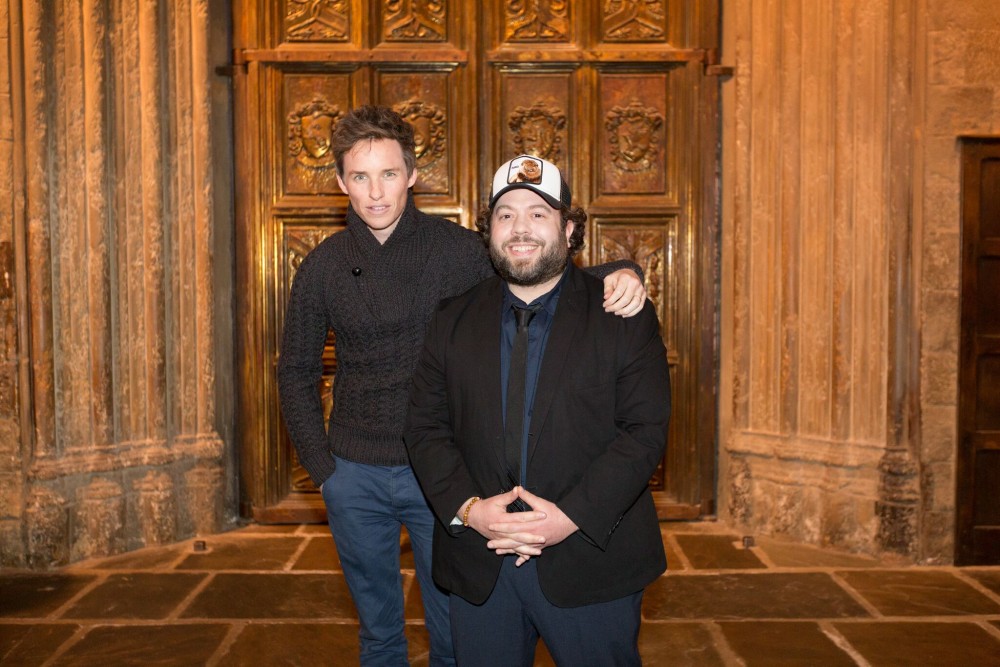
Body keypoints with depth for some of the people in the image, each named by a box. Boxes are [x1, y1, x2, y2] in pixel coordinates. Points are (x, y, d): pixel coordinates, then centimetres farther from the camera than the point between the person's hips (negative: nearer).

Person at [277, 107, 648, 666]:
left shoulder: (456, 248, -7)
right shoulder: (322, 267, -1)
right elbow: (297, 373, 8)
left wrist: (620, 275, -25)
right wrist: (320, 464, 1)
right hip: (355, 475, 2)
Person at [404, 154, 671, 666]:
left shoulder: (625, 319, -3)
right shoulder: (453, 322, 6)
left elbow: (645, 430, -9)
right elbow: (424, 426, 2)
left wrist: (572, 516, -18)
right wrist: (467, 508, -13)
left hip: (590, 564, -2)